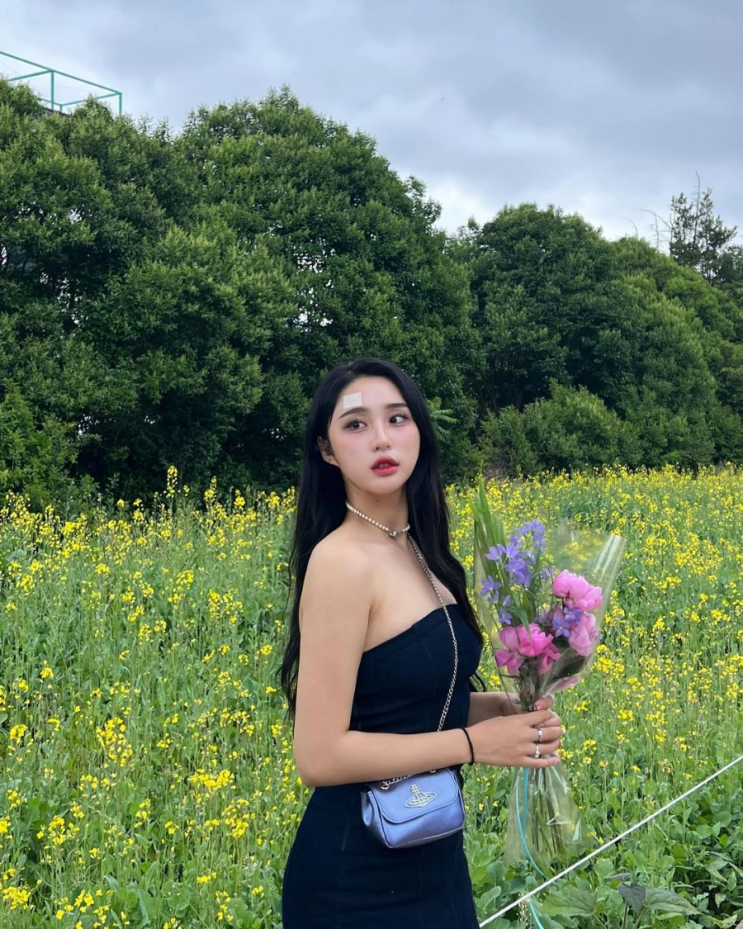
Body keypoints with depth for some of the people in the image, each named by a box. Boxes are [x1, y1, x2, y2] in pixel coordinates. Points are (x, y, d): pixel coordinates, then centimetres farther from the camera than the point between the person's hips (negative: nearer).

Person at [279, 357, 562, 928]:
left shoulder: (416, 550, 4)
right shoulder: (342, 560, -20)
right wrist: (474, 741, -19)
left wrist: (501, 708, -3)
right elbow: (320, 756, -22)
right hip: (359, 882, -8)